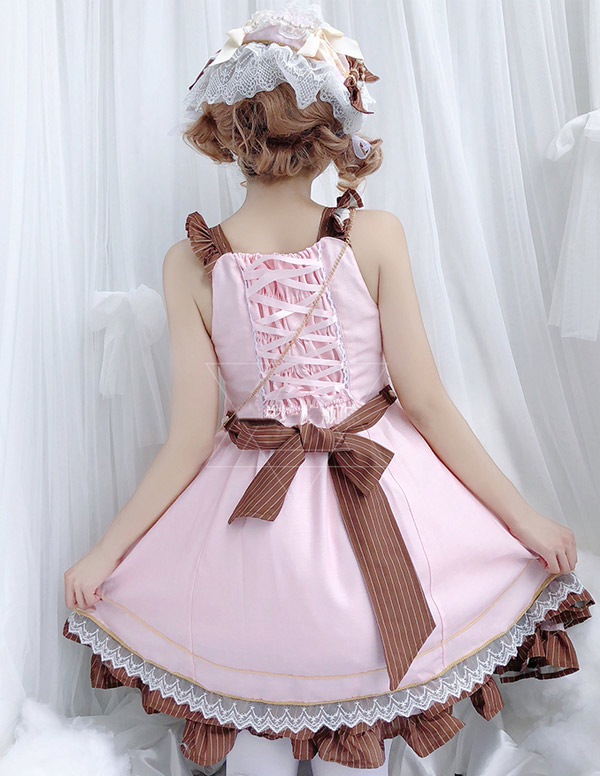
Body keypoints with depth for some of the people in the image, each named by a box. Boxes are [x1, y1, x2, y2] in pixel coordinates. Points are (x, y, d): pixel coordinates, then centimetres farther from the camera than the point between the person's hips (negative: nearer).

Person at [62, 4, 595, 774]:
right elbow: (426, 401, -12)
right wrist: (524, 516, 0)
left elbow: (189, 441, -10)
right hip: (382, 500, 0)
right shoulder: (376, 234, -12)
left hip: (250, 515, 0)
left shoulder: (189, 261, -11)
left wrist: (104, 553, 3)